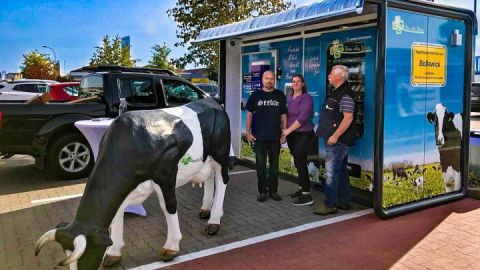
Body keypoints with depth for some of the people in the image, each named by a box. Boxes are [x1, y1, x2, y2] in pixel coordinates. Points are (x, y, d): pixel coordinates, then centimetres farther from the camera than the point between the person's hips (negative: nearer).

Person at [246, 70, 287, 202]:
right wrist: (248, 132, 0)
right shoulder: (255, 95, 2)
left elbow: (283, 115, 7)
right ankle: (262, 191, 15)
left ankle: (273, 190, 20)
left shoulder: (280, 95, 4)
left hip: (275, 136, 1)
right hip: (259, 136, -1)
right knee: (261, 165, 5)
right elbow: (249, 113, 5)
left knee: (274, 165, 9)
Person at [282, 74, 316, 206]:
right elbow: (286, 115, 17)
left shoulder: (306, 98, -10)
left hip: (303, 135, -7)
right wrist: (285, 129, 2)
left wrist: (289, 130, -16)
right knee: (298, 163, 12)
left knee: (301, 163, -10)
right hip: (292, 135, 7)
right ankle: (301, 188, 24)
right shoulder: (289, 98, 13)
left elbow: (302, 118, -18)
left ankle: (307, 196, -6)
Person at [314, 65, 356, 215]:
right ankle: (343, 202, 23)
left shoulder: (345, 95, -16)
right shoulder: (337, 93, 16)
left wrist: (335, 136, -25)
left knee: (332, 171, -8)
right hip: (337, 140, 11)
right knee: (341, 170, 14)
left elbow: (348, 118, -23)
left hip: (338, 140, -11)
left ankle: (330, 205, -2)